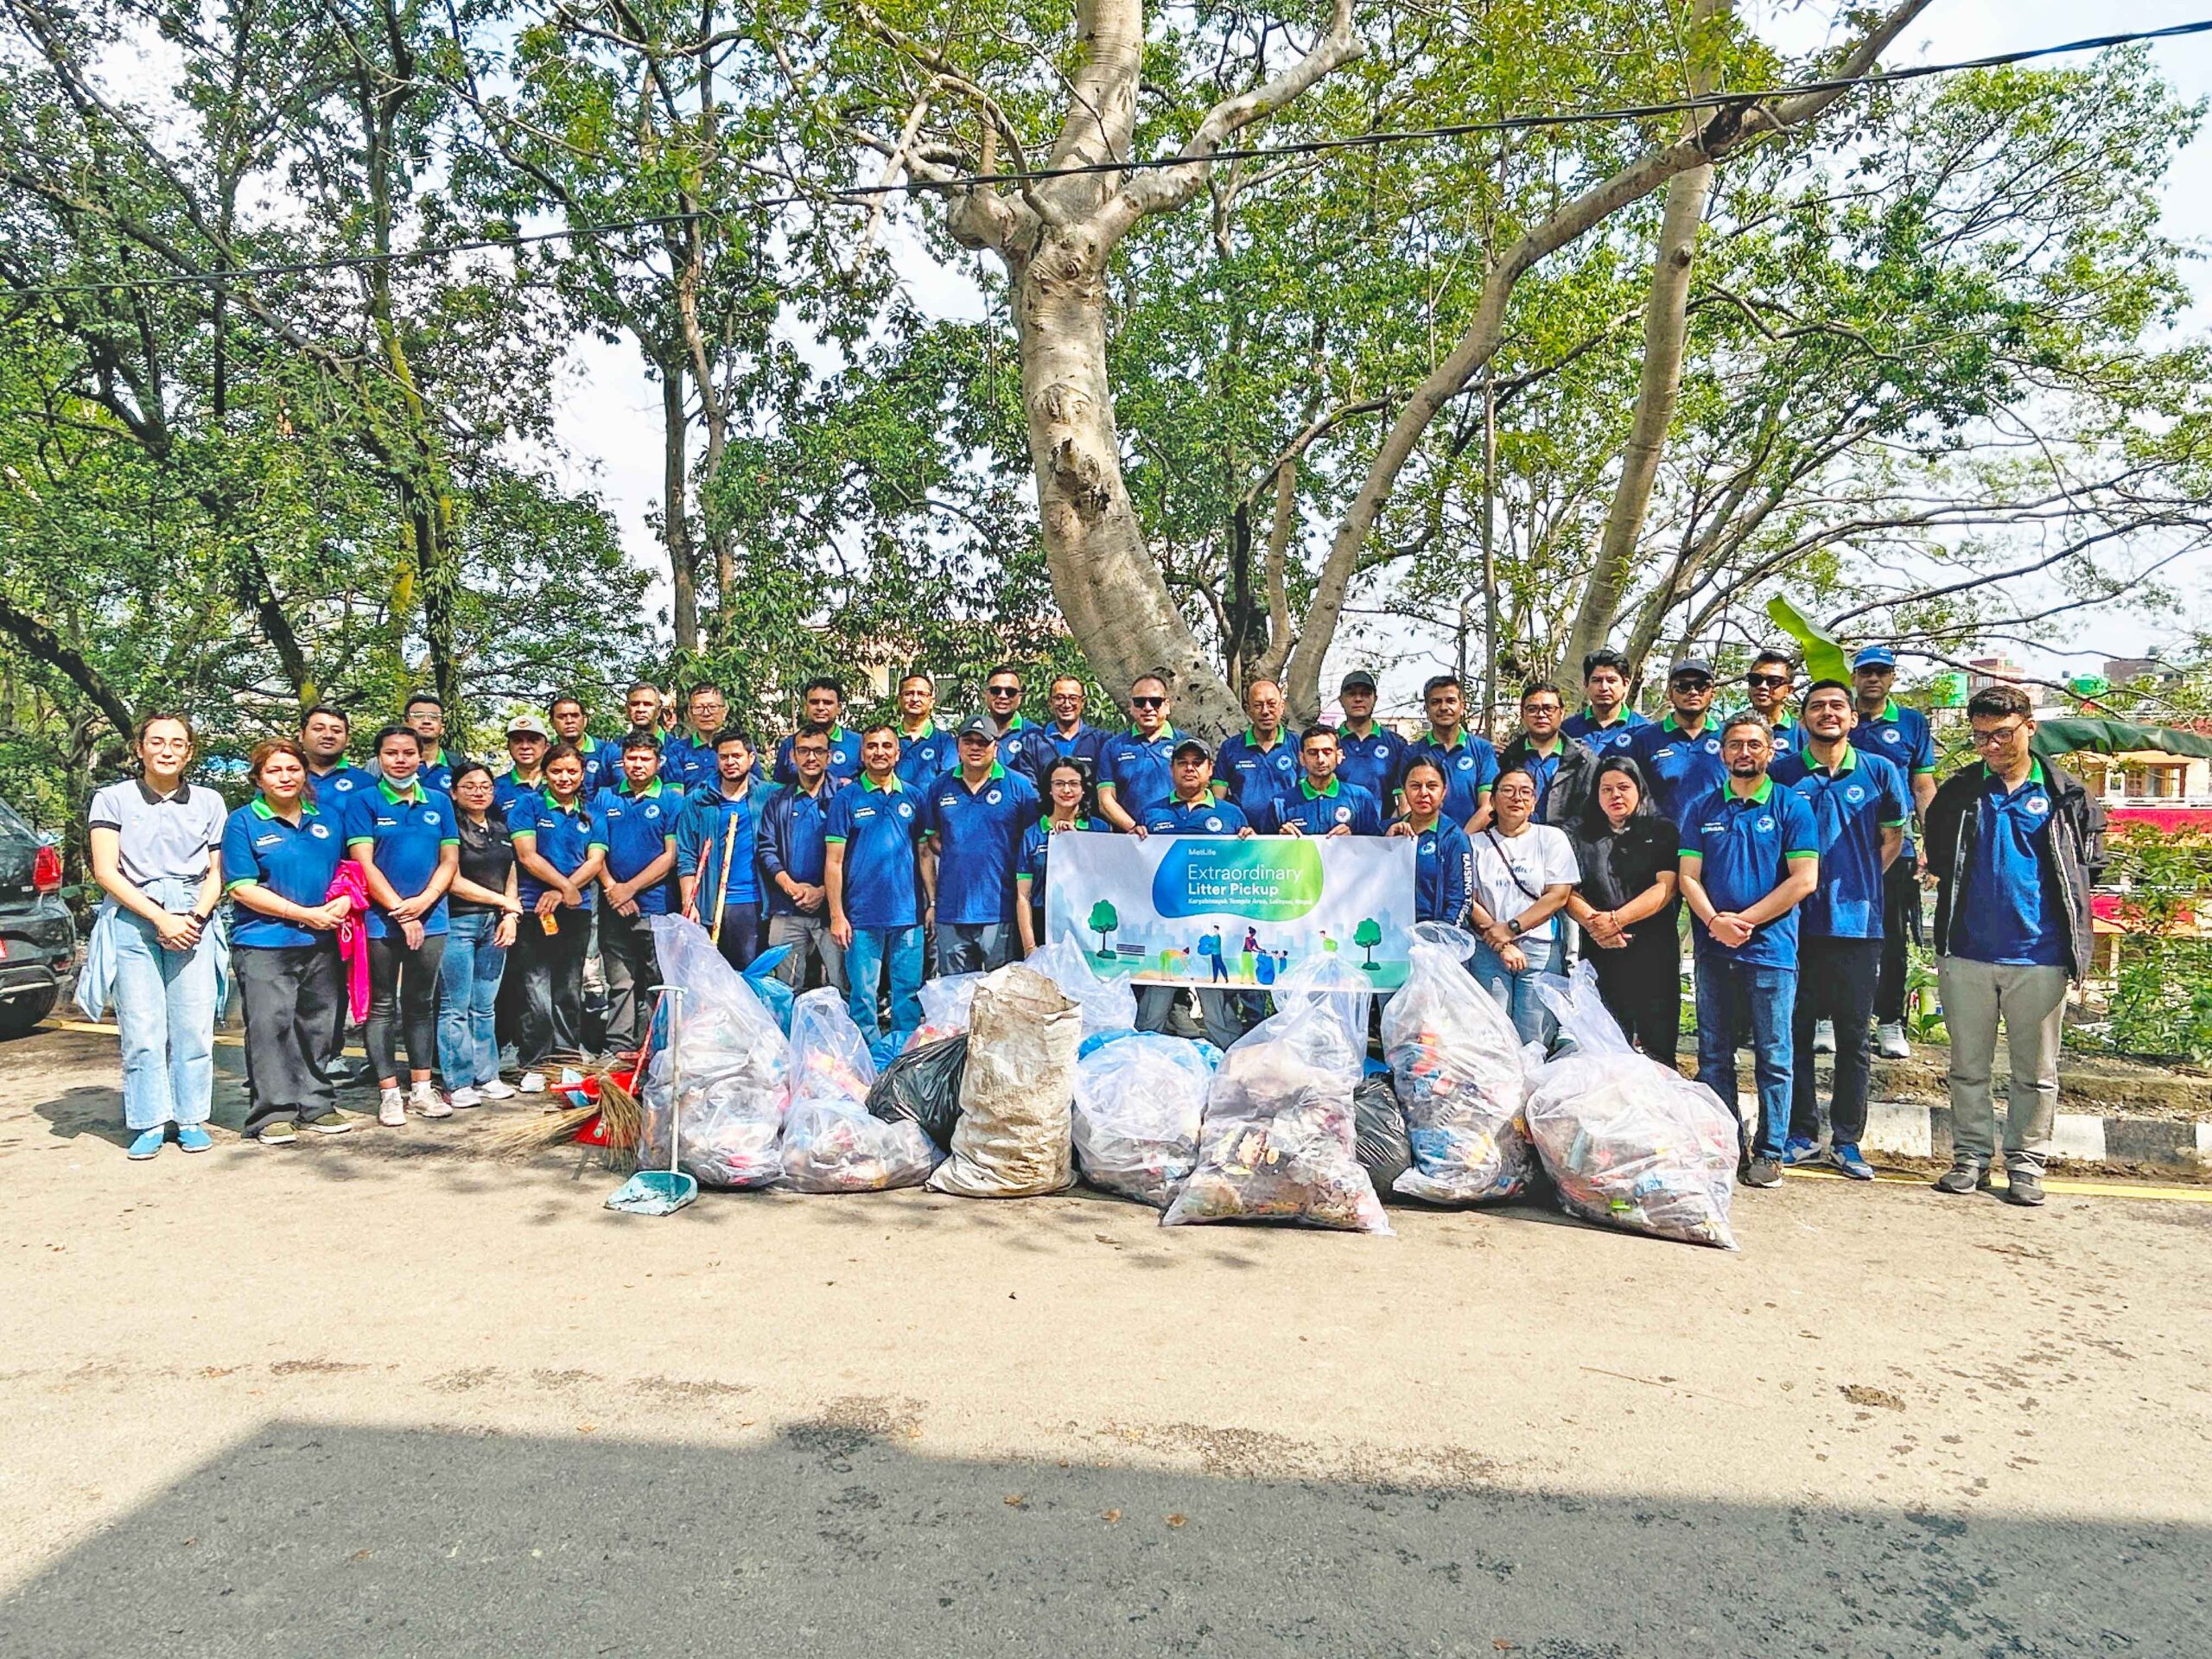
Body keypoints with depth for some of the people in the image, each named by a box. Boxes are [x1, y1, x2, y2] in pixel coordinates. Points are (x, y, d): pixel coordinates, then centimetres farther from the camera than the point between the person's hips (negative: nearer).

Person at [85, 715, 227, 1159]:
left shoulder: (208, 802, 11)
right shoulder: (113, 800, 5)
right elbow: (106, 871, -1)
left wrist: (196, 917, -5)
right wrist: (160, 919, -9)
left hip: (192, 920, 1)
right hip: (132, 921, -1)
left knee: (194, 1026, -2)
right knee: (141, 1029, -3)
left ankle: (191, 1119, 8)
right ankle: (149, 1123, 6)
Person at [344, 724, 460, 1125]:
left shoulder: (438, 803, 8)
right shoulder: (364, 802, -2)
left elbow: (450, 860, 6)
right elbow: (364, 863, -8)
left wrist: (423, 902, -10)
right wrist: (400, 911, -13)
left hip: (430, 921, 3)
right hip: (380, 921, -3)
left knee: (422, 1004, 10)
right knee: (382, 1007, 4)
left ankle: (421, 1087, 18)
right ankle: (389, 1093, 10)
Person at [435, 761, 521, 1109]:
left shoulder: (500, 828, 16)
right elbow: (454, 881, -10)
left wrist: (511, 915, 1)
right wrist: (503, 901, -6)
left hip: (494, 924, 6)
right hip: (457, 923, -6)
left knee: (486, 1007, 10)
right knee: (456, 1008, -2)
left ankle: (486, 1077, 16)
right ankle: (458, 1083, 3)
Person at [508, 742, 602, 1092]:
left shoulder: (590, 814, 12)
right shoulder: (530, 805, 3)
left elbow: (596, 861, 3)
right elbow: (527, 856, -6)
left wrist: (562, 892, -11)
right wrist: (565, 885, -11)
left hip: (578, 910, 3)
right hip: (535, 909, -3)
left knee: (570, 990, 9)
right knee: (536, 991, -5)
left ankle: (568, 1059, 17)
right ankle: (533, 1065, 2)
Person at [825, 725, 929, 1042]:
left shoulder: (913, 797, 9)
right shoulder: (846, 798, 1)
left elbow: (923, 854, 13)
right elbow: (834, 861, -1)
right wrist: (837, 915, -6)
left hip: (908, 915, 2)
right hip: (862, 917, -2)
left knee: (909, 993, 7)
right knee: (863, 995, 3)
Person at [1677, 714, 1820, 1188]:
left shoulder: (1791, 807, 3)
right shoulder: (1702, 809, 11)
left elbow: (1804, 880, -5)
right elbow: (1688, 877, 5)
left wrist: (1744, 921, -11)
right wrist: (1714, 920, -13)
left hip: (1771, 950, -3)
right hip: (1714, 952, 3)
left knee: (1773, 1057, 2)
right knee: (1713, 1055, 7)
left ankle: (1769, 1152, 10)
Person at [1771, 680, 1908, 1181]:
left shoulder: (1879, 772, 5)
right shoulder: (1782, 772, 2)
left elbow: (1892, 837, 15)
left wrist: (1856, 883, 7)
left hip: (1857, 921, 1)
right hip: (1796, 921, 0)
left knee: (1853, 1036, 6)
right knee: (1797, 1032, 4)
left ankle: (1846, 1141, 15)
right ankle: (1802, 1135, 15)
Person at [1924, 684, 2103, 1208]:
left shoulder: (2067, 795, 3)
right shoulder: (1957, 792, 6)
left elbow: (2090, 865, 10)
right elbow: (1937, 860, 16)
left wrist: (2065, 916, 6)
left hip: (2040, 954, -1)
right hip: (1967, 952, 1)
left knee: (2036, 1071, 7)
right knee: (1968, 1066, 8)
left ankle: (2026, 1163, 17)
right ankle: (1971, 1157, 18)